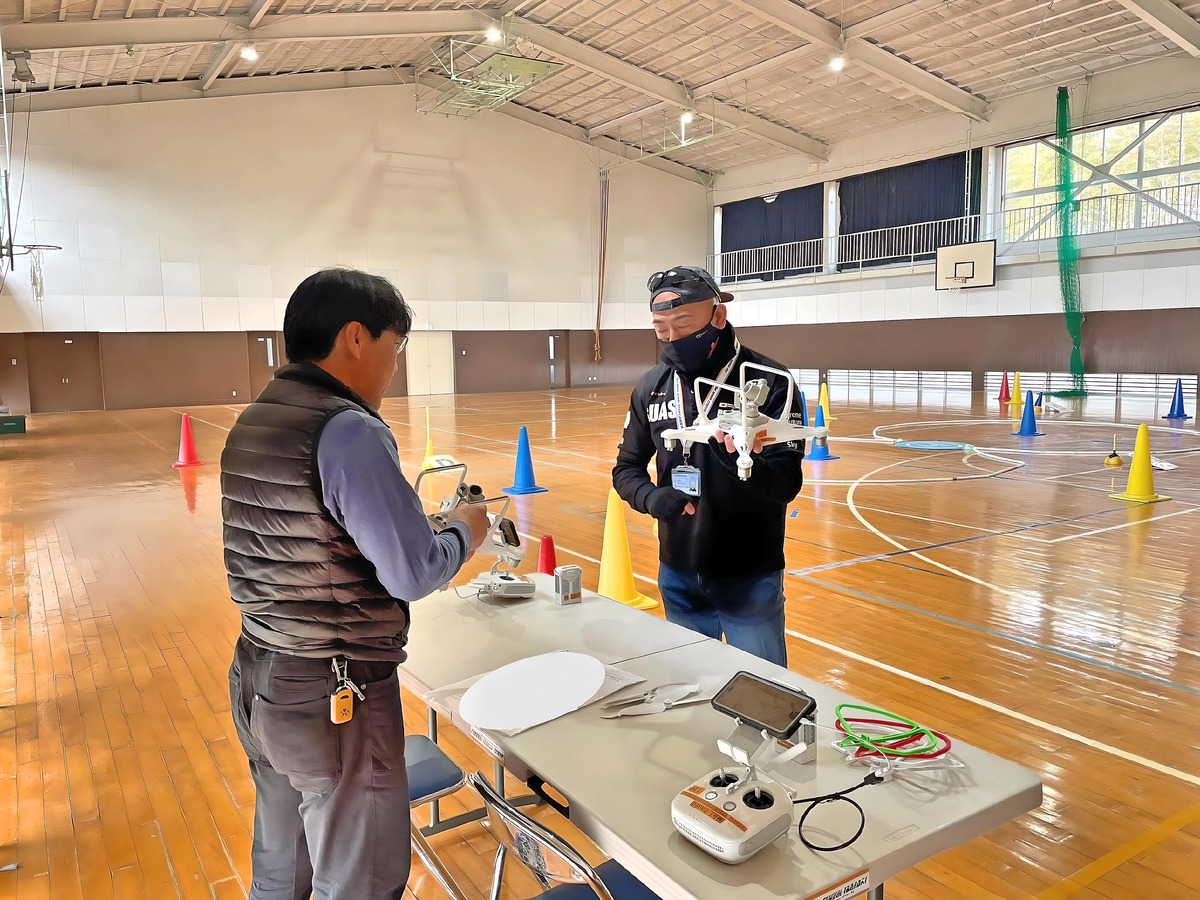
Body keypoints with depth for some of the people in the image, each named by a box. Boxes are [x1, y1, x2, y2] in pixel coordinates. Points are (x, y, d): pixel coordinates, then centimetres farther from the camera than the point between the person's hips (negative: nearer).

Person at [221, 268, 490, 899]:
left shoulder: (251, 423, 5)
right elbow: (415, 575, -23)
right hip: (334, 700, -8)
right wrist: (464, 531, -4)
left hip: (255, 680, 9)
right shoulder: (349, 430, -22)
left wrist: (410, 517, 12)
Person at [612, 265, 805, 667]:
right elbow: (627, 468, 7)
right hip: (678, 575, 5)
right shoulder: (651, 387, 0)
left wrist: (745, 465, -38)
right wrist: (651, 497, -15)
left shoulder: (769, 381, -14)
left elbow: (787, 483, -17)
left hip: (750, 578, -4)